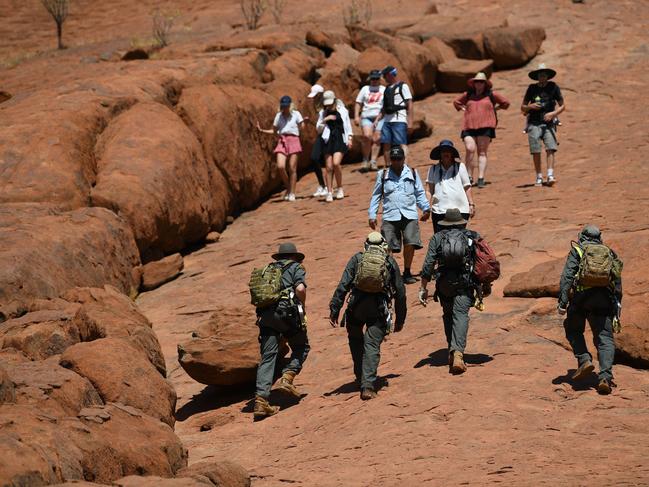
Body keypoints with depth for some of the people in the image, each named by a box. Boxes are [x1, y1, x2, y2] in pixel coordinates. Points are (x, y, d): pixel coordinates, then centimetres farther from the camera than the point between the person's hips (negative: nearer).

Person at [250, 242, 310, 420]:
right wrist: (302, 307, 8)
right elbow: (300, 289, -7)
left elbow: (256, 296, 19)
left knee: (268, 357, 2)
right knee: (301, 347, 17)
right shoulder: (295, 267, 12)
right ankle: (287, 378, -5)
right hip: (286, 312, -4)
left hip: (264, 315, 4)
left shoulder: (267, 270, 26)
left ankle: (261, 400, -8)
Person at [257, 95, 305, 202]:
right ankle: (288, 187, 9)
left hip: (293, 140, -3)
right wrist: (262, 130, 6)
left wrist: (304, 123, -23)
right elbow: (274, 130, 18)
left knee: (292, 168, -4)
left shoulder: (296, 114, 4)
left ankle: (292, 193, 6)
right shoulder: (279, 116, 13)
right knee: (280, 166, -14)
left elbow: (301, 127, -2)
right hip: (282, 141, 3)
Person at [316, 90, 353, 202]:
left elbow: (348, 125, 14)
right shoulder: (323, 113, 9)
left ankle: (340, 188, -1)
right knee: (329, 167, -2)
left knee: (336, 163, -19)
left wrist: (349, 138, 4)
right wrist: (324, 120, -7)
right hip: (328, 141, 2)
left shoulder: (342, 111, 6)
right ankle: (329, 192, 5)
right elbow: (318, 129, 9)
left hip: (340, 139, -2)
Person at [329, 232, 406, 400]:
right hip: (378, 310, 0)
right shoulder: (390, 262, 11)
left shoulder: (357, 259, 8)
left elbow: (343, 286, -1)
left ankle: (361, 378, 29)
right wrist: (400, 319, 21)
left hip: (356, 307, 0)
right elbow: (400, 292, 12)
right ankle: (368, 386, -14)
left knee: (356, 342, 22)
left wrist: (334, 310, -1)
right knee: (372, 346, -1)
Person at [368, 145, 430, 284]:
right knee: (386, 247, -9)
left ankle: (407, 272, 5)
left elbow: (420, 194, 17)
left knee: (410, 243, -12)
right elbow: (376, 196, 13)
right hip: (390, 216, 0)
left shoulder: (412, 173, 14)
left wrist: (426, 208, 5)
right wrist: (372, 215, 7)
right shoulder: (383, 175, 12)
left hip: (409, 215, 0)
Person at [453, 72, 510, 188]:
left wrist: (495, 109, 14)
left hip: (485, 126, -2)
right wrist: (464, 109, 19)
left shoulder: (491, 95, 11)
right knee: (470, 150, -14)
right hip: (469, 127, 2)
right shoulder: (468, 95, 17)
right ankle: (469, 178, -5)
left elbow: (505, 103, 20)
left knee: (482, 152, -4)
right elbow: (456, 102, 33)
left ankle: (481, 179, -7)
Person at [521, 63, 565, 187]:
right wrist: (530, 106, -7)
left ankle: (550, 176, -21)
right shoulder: (532, 88, 8)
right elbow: (523, 107, 14)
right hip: (534, 124, 1)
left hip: (548, 123, -1)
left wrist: (553, 114, -8)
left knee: (550, 149, -16)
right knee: (536, 152, -4)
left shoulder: (553, 87, 5)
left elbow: (562, 106, 9)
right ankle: (539, 178, 2)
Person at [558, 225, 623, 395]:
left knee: (573, 330, 20)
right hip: (604, 298, 2)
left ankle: (584, 360, -1)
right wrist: (617, 311, 21)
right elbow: (618, 285, 19)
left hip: (582, 295, -2)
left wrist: (562, 302, -8)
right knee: (605, 339, 1)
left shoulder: (577, 250, 12)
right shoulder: (609, 253, 22)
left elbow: (567, 276, -3)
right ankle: (605, 377, -15)